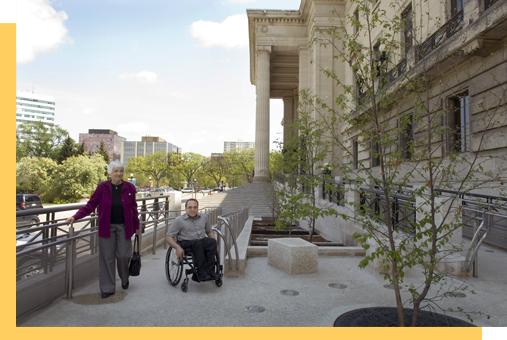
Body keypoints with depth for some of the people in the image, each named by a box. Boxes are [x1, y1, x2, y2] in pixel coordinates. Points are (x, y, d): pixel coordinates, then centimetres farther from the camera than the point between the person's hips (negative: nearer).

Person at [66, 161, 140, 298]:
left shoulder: (129, 188, -2)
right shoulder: (102, 187, -5)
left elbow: (134, 209, 6)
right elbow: (90, 205, -4)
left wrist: (136, 226, 9)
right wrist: (75, 217, -16)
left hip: (124, 227, 0)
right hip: (107, 227, 0)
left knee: (123, 255, 2)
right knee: (107, 257, 4)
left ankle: (124, 280, 31)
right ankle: (107, 288, 17)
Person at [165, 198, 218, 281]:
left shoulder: (203, 217, 13)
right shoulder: (179, 220, 1)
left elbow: (209, 231, 24)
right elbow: (168, 237, 0)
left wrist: (215, 243, 5)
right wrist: (177, 247, -18)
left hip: (202, 241, 4)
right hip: (186, 243, -3)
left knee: (212, 241, -31)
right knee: (198, 243, -37)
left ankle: (209, 271, -31)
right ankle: (202, 273, -34)